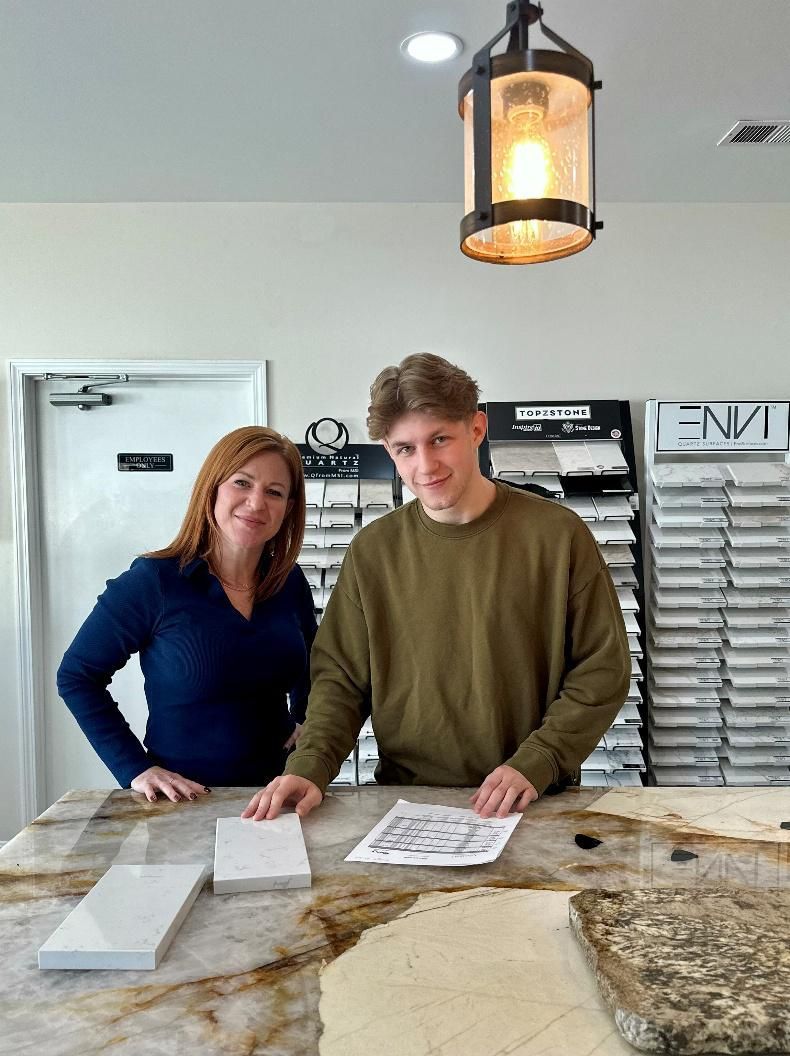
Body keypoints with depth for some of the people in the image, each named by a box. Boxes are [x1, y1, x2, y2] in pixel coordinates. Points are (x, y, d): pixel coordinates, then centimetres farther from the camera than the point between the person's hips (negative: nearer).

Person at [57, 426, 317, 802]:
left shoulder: (290, 583, -3)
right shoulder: (153, 581, -15)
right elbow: (76, 677, -8)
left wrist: (303, 721, 3)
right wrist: (134, 768, -13)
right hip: (182, 800, -4)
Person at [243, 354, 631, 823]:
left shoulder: (557, 534, -4)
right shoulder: (374, 550, 2)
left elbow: (603, 669, 0)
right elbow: (340, 676, 6)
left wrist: (535, 764, -10)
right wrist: (310, 766, -9)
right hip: (406, 797, 2)